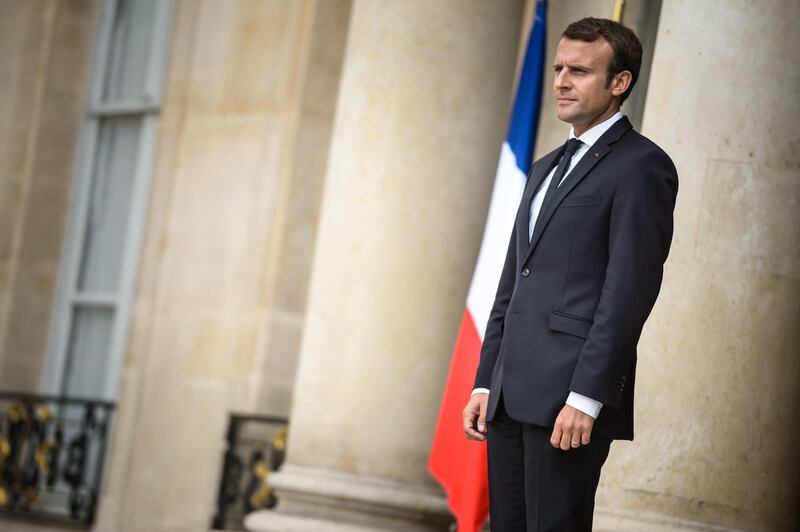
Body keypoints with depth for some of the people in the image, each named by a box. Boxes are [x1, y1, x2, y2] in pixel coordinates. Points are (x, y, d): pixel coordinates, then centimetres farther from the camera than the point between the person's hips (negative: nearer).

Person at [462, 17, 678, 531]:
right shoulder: (547, 168, 22)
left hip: (573, 399, -8)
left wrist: (586, 397, -18)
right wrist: (486, 383, 14)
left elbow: (630, 291, -14)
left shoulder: (641, 166, -5)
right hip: (513, 395, 8)